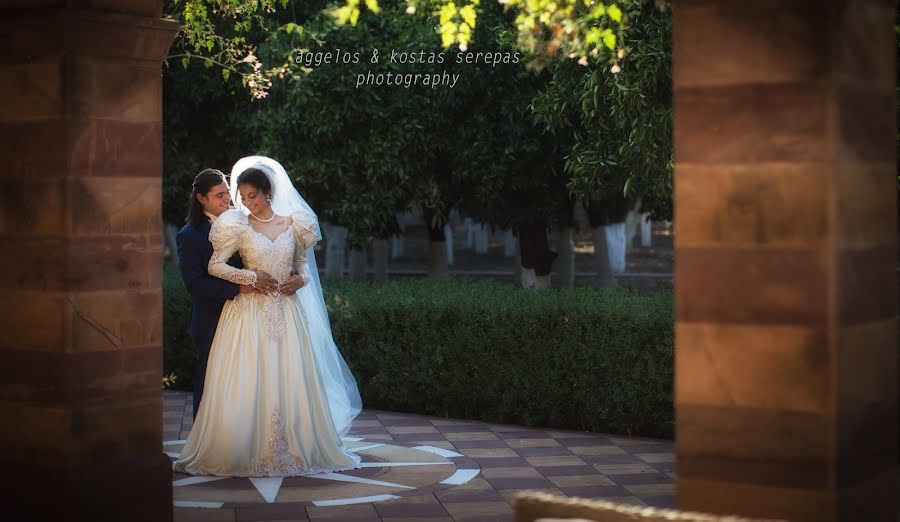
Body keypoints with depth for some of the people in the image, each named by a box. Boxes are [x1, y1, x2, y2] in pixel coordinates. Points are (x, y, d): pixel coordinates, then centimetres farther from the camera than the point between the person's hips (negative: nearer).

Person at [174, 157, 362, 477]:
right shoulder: (239, 227, 0)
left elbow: (303, 262, 17)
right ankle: (243, 452, 4)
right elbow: (214, 266, -2)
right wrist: (251, 277, -12)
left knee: (290, 382, 2)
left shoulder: (293, 224, 6)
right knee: (246, 384, -4)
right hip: (250, 314, -2)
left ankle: (292, 449, 11)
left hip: (287, 312, 2)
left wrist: (301, 279, -5)